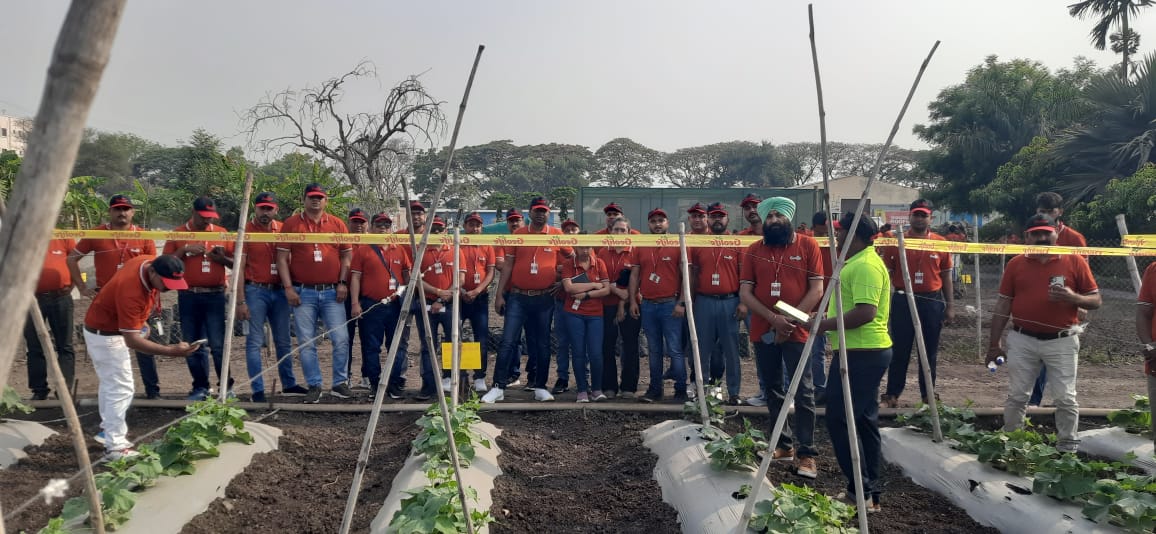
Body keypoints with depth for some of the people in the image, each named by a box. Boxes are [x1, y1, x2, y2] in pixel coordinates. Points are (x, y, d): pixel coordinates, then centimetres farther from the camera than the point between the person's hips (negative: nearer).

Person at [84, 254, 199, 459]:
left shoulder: (151, 262, -14)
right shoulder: (131, 291, -39)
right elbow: (131, 340, -38)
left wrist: (140, 322, 9)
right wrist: (170, 351, -46)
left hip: (103, 329, 10)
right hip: (105, 334, -10)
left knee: (108, 383, 22)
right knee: (121, 388, -8)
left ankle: (108, 430, 39)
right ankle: (116, 447, -1)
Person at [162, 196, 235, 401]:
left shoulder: (221, 233, 7)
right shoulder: (178, 234, 5)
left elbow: (235, 262, 10)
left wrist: (222, 258, -10)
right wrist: (184, 249, -12)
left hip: (215, 296, -1)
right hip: (188, 297, 1)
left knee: (218, 345, -4)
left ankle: (227, 386, 6)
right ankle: (200, 387, 16)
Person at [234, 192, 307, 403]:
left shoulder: (283, 230, 6)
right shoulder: (246, 231, -5)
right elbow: (239, 267, -8)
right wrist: (240, 301, -13)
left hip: (279, 291, 4)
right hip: (255, 291, -4)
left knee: (283, 341, 12)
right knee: (255, 342, -1)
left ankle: (289, 385, 23)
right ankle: (258, 391, 4)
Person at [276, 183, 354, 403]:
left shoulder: (337, 224, 9)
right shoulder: (291, 224, 5)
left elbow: (347, 255, 10)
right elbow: (282, 258, 2)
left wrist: (342, 283, 0)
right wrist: (288, 288, -5)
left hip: (332, 292, 1)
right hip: (303, 292, -1)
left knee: (341, 339, -4)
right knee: (306, 342, 3)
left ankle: (340, 383, 9)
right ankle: (314, 386, 12)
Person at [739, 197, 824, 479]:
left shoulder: (807, 245, -1)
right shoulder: (753, 251, 5)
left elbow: (817, 289, -4)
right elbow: (745, 292, 0)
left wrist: (790, 322, -12)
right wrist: (773, 318, -13)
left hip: (797, 331, -3)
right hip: (763, 332, 3)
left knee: (803, 393, -5)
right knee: (773, 390, 12)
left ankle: (806, 453, 1)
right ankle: (783, 445, 25)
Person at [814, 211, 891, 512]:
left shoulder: (865, 265, -17)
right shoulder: (857, 262, 17)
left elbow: (865, 312, -26)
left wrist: (826, 325, -20)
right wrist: (827, 318, 13)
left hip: (862, 353, -11)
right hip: (865, 352, 11)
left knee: (839, 419, -6)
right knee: (865, 421, 14)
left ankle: (860, 492, 1)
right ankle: (872, 495, 22)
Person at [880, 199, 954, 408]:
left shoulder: (941, 243, 5)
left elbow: (946, 277, 9)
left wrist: (949, 306, 6)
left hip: (932, 302, 2)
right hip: (903, 300, -1)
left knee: (930, 351, 9)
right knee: (900, 350, 2)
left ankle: (928, 395, 20)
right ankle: (892, 394, 10)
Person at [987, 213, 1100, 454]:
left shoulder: (1075, 261, -1)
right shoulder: (1015, 264, 4)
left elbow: (1095, 300, 3)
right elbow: (1003, 305, 6)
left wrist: (1073, 298, -20)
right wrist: (994, 343, 5)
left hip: (1061, 342, -1)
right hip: (1022, 340, 2)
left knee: (1065, 398, 2)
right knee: (1016, 396, 6)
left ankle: (1068, 448, 16)